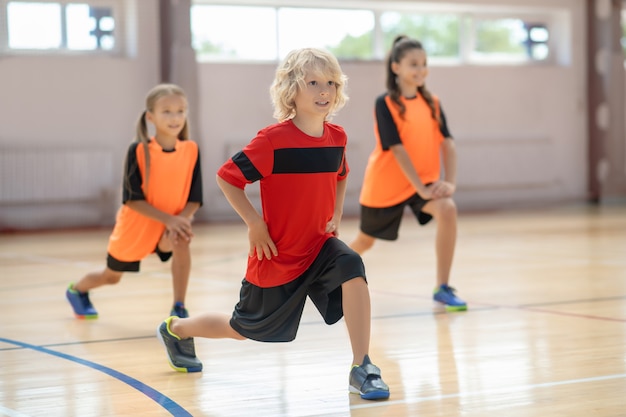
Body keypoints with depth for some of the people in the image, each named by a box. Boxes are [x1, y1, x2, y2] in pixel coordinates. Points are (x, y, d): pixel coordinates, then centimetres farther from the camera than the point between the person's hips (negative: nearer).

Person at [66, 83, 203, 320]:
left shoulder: (191, 150, -14)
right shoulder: (138, 151, -21)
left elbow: (194, 199, -9)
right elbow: (132, 199, -21)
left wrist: (180, 220, -28)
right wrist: (168, 219, -31)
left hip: (172, 225, 1)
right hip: (135, 226, -1)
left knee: (181, 241, -34)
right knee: (112, 276, 19)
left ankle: (179, 309, -22)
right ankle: (77, 290, 53)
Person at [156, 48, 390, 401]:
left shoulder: (337, 137, -3)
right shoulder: (272, 140, -21)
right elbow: (227, 177, -15)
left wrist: (336, 216, 7)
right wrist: (255, 224, -17)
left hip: (319, 245, 4)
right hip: (277, 253, -4)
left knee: (352, 268, -28)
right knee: (244, 329, 12)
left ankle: (362, 368, -21)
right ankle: (175, 329, 42)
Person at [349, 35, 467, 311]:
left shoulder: (432, 103, 0)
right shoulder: (385, 104, -14)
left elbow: (447, 143, -5)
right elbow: (397, 148, -21)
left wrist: (450, 182, -18)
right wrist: (421, 188, -25)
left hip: (423, 180, 3)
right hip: (385, 184, -3)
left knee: (447, 210, -27)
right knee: (366, 240, 14)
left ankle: (442, 289, -21)